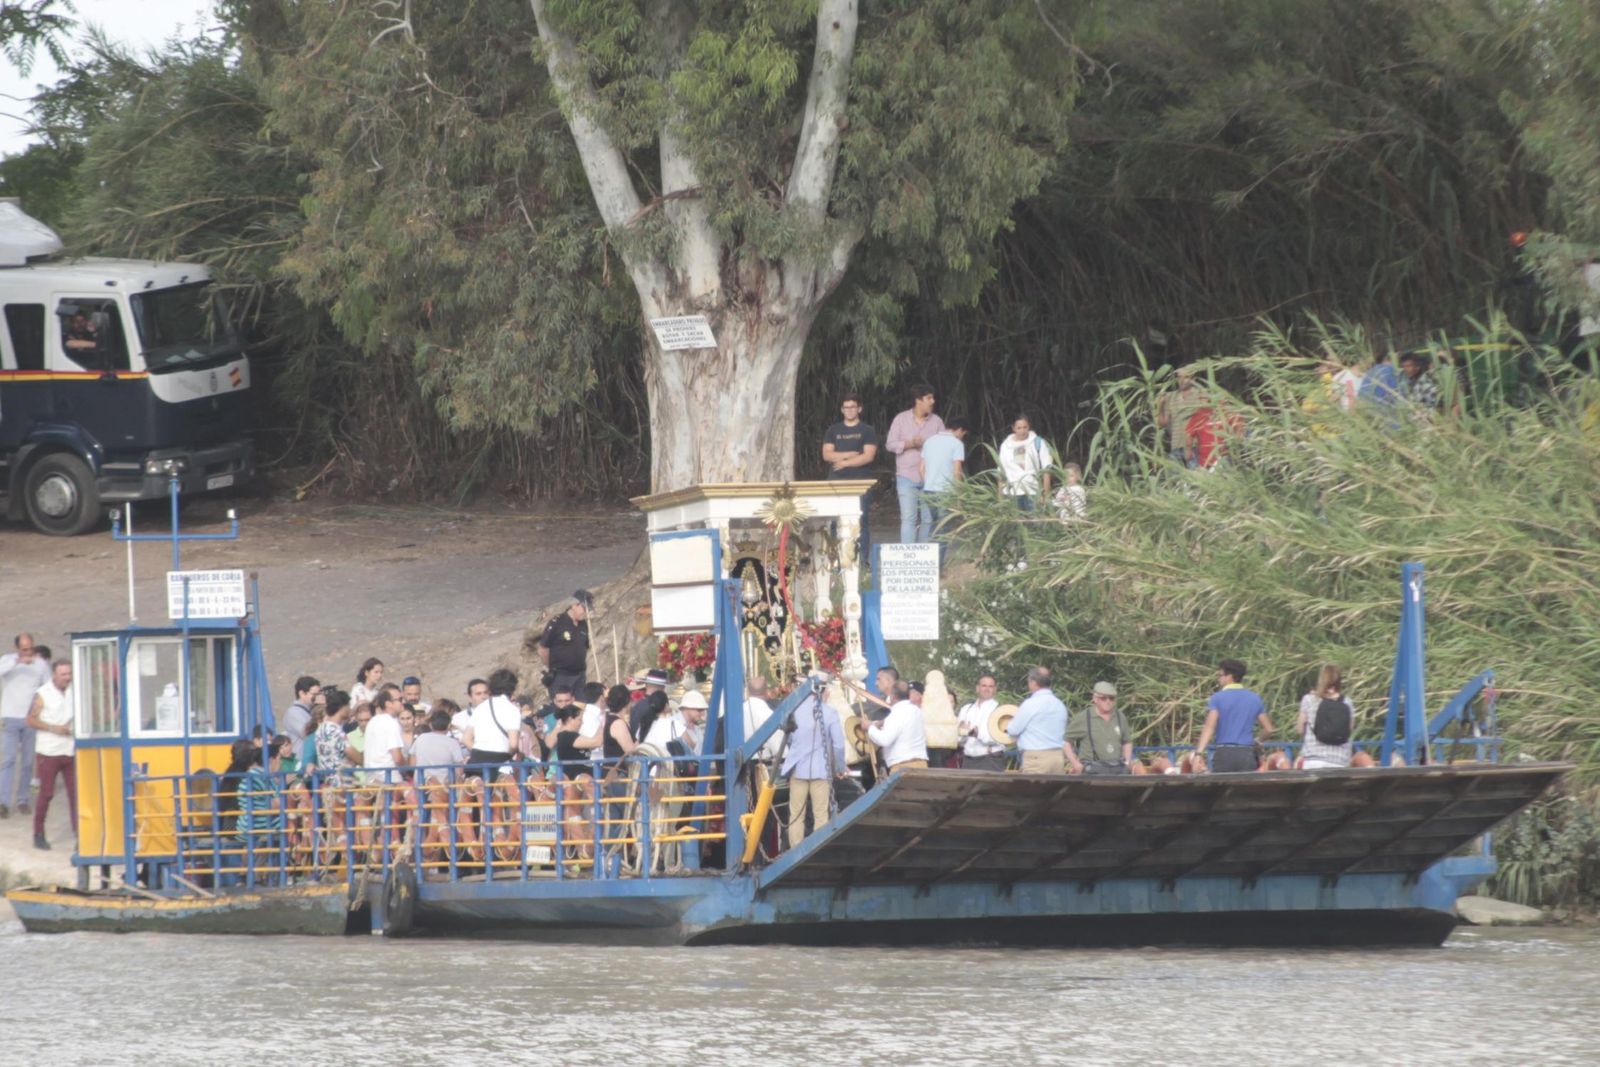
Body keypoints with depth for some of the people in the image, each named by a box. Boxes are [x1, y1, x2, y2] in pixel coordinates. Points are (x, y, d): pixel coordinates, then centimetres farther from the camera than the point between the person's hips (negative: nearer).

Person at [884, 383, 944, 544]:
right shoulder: (901, 419, 3)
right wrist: (909, 444, -13)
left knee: (928, 519, 6)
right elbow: (890, 444, 2)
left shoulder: (937, 421, 6)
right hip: (907, 476, -2)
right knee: (908, 518, -9)